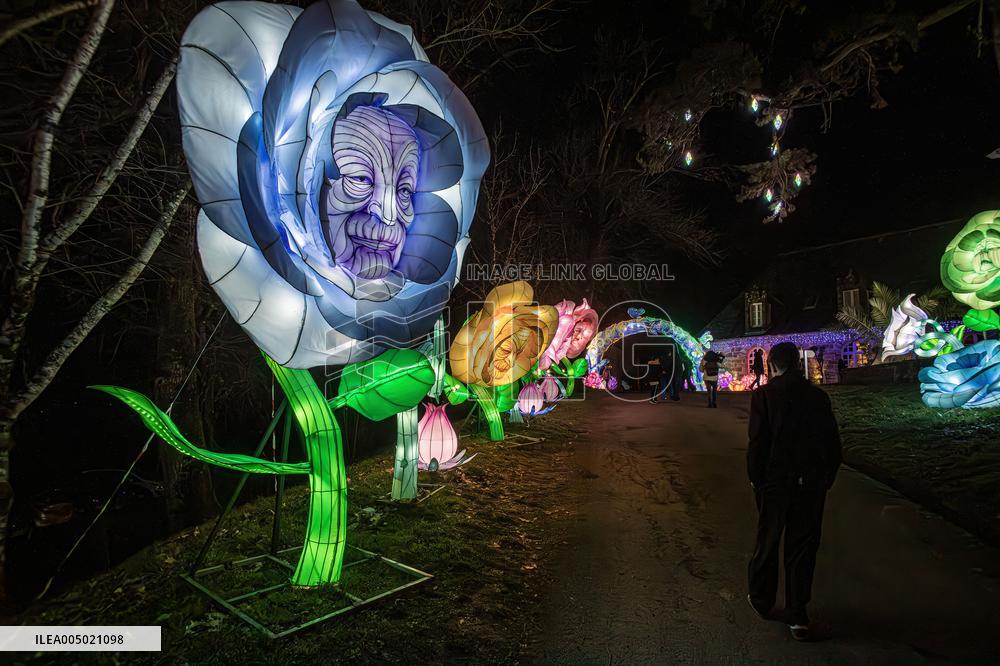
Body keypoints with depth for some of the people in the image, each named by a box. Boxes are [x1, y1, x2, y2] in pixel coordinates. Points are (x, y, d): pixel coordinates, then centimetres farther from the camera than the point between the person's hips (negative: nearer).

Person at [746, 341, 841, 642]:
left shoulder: (763, 395, -13)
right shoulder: (818, 396, -2)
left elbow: (757, 443, -14)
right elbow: (833, 443, 3)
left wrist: (755, 479, -2)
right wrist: (826, 479, 13)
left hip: (774, 483, -2)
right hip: (812, 485, 3)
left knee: (767, 542, 15)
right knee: (802, 548, 12)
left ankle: (761, 600, 33)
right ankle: (797, 616, 18)